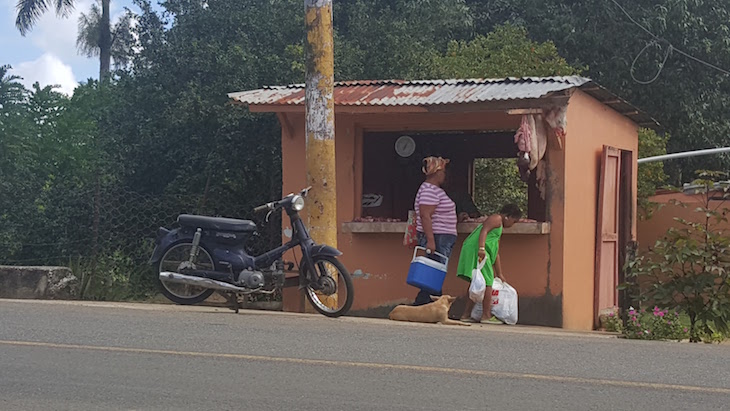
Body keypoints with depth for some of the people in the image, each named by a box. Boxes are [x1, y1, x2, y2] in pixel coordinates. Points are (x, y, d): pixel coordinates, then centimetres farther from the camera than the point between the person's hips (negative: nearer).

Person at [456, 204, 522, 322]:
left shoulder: (499, 227, 31)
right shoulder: (496, 219, 2)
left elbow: (496, 254, 33)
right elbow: (484, 231, -16)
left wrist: (499, 274, 33)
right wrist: (481, 248, -31)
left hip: (471, 252, 10)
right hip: (476, 249, -10)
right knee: (487, 281, -8)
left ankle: (467, 314, 15)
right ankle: (486, 315, -8)